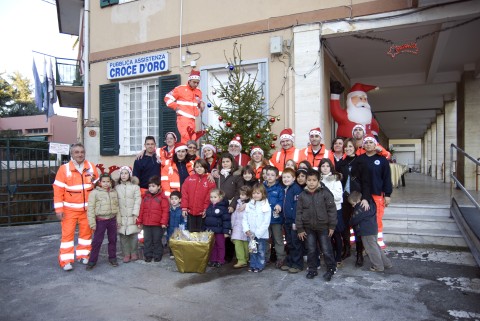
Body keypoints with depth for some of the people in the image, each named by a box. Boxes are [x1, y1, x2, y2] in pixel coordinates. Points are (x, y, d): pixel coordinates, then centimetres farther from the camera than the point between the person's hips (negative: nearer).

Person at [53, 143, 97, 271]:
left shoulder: (91, 167, 0)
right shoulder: (64, 169, -8)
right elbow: (58, 190, -8)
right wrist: (59, 209, -10)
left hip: (87, 208, 3)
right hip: (69, 209, -3)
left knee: (86, 232, 11)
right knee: (67, 233, 0)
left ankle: (83, 255, 25)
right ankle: (66, 260, 9)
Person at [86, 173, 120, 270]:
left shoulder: (114, 192, 6)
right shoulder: (94, 193, -7)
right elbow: (91, 208, -8)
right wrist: (92, 223, -11)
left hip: (112, 219, 4)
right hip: (100, 220, -4)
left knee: (113, 240, 12)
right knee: (97, 241, 1)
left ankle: (112, 258, 26)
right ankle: (92, 261, 12)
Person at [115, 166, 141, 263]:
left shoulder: (135, 187, 0)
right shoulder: (117, 187, 6)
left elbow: (137, 201, -4)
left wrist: (135, 214, -11)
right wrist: (117, 217, -3)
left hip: (132, 216, -2)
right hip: (121, 216, 2)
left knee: (133, 235, 1)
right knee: (123, 235, 4)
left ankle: (134, 253, 17)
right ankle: (126, 254, 16)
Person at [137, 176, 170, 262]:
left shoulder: (162, 197, -7)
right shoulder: (145, 196, 7)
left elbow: (165, 211, -10)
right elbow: (141, 210, 9)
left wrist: (164, 222, -15)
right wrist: (139, 221, 7)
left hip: (158, 224, -4)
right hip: (146, 224, 4)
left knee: (157, 240, 8)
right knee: (147, 240, 12)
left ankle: (157, 256, 22)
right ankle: (148, 255, 25)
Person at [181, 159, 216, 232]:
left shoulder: (210, 180, -2)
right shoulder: (189, 179, 4)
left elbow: (210, 196, -5)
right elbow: (184, 194, 1)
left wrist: (206, 209, -10)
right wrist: (184, 208, -4)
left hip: (202, 212, -2)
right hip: (190, 211, 2)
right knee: (190, 231, 10)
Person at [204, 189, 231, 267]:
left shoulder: (223, 207, -12)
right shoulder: (210, 207, 8)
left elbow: (226, 220, -14)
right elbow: (206, 219, 16)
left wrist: (226, 231, -16)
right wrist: (205, 229, 16)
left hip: (219, 231, -6)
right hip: (210, 231, 6)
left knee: (220, 246, 7)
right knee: (212, 246, 13)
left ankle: (220, 260, 17)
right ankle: (213, 260, 25)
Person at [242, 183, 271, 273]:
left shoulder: (266, 206, -11)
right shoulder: (249, 205, 3)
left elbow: (266, 223, -13)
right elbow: (245, 219, 4)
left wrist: (257, 233, -15)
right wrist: (247, 230, -9)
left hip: (261, 235, -4)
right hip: (250, 234, 4)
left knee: (260, 251, 6)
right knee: (252, 251, 14)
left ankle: (259, 266, 20)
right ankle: (253, 265, 26)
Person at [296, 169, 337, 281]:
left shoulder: (325, 193, -8)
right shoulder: (302, 195, -1)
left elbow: (332, 210, -6)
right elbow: (299, 212, 2)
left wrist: (332, 226, -7)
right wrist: (300, 229, 0)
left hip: (323, 227, -2)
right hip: (308, 228, 2)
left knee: (326, 250, 6)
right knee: (311, 250, 12)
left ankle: (331, 269, 24)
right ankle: (312, 270, 26)